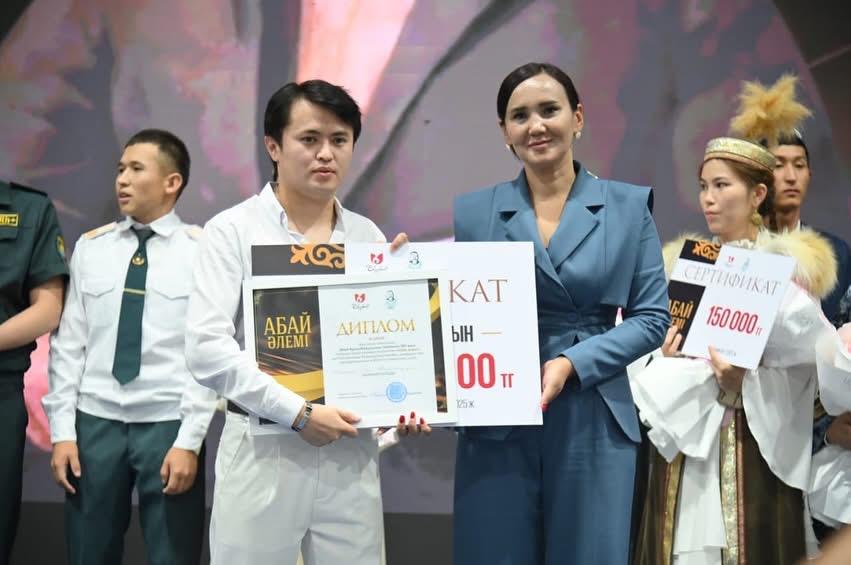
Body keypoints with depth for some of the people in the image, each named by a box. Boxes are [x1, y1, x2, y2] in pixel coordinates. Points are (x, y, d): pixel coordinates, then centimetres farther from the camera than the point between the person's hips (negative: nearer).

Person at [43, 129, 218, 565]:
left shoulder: (202, 252, -3)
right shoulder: (90, 248, 7)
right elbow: (68, 344, 6)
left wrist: (189, 440, -11)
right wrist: (62, 430, 1)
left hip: (168, 425, -3)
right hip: (95, 423, 3)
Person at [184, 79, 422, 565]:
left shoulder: (368, 237, 9)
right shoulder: (233, 231, -4)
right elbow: (207, 348, -13)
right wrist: (298, 412, -18)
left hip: (352, 452, 4)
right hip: (263, 448, -3)